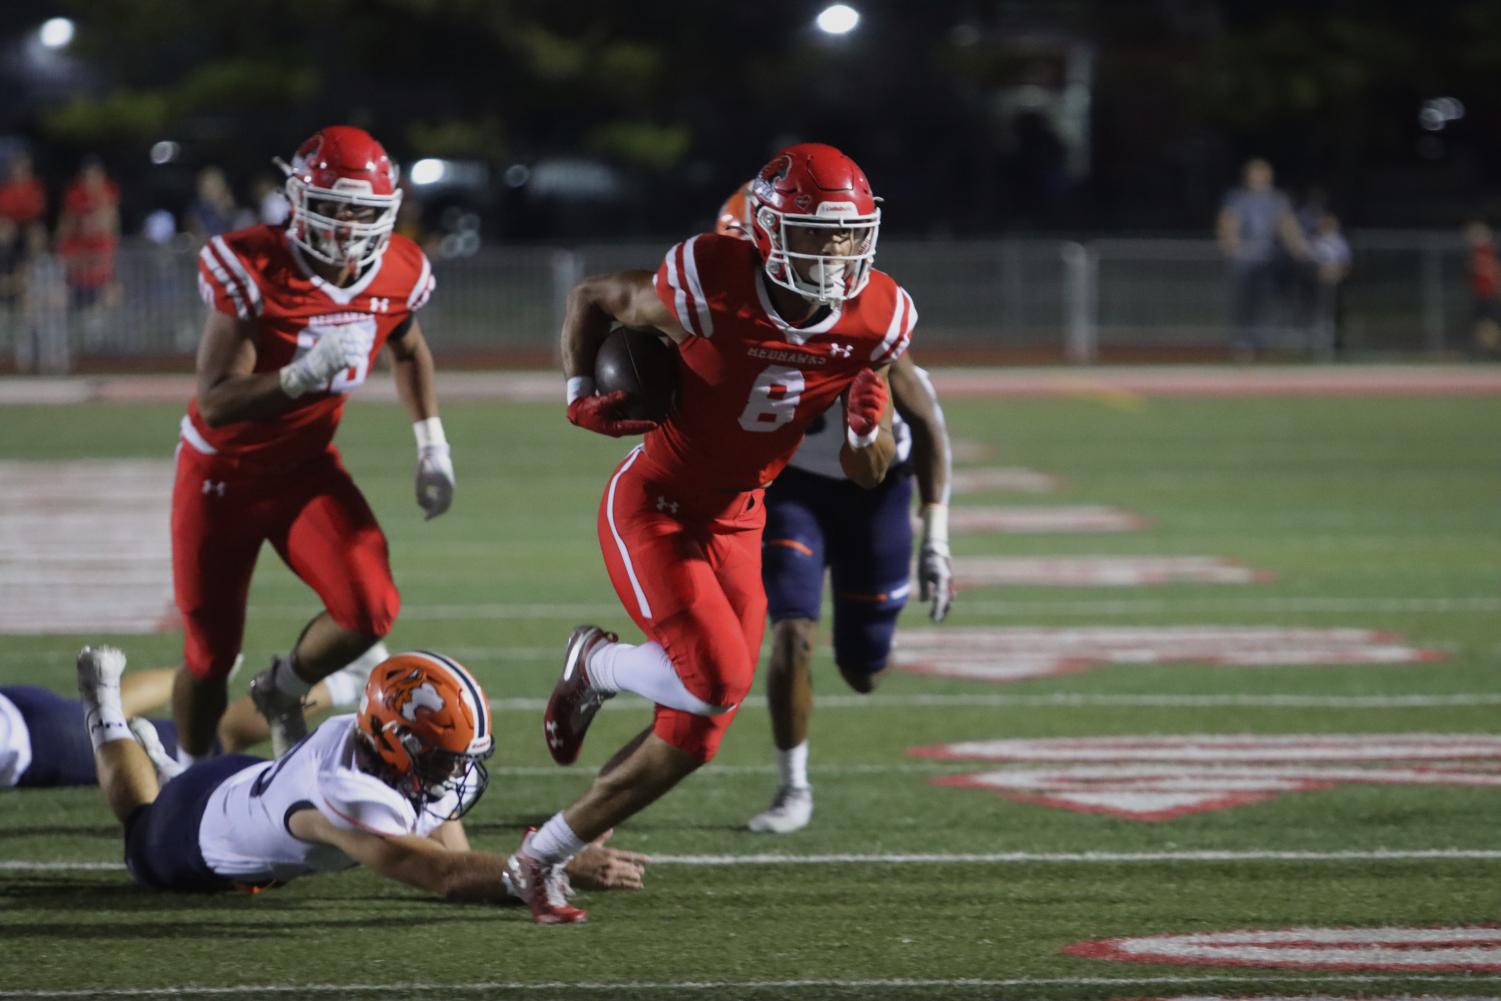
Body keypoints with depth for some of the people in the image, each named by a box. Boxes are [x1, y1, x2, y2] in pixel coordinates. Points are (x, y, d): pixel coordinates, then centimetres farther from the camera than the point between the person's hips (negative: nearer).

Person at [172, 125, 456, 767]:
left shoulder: (396, 275, -12)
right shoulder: (255, 271, -27)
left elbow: (408, 351, 14)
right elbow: (216, 402, -30)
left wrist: (432, 448, 9)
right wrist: (302, 375, -44)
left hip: (307, 468, 3)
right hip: (223, 473, -3)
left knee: (371, 611, -19)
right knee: (210, 653, 4)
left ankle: (281, 693, 12)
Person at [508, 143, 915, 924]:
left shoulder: (875, 319, -10)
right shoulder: (709, 290, -23)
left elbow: (869, 475, 2)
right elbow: (590, 299, -3)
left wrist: (868, 415, -19)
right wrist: (582, 395, -14)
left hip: (735, 522, 6)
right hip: (651, 507, -5)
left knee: (695, 731, 3)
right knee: (717, 678, -24)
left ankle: (543, 856, 20)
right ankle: (597, 665, 11)